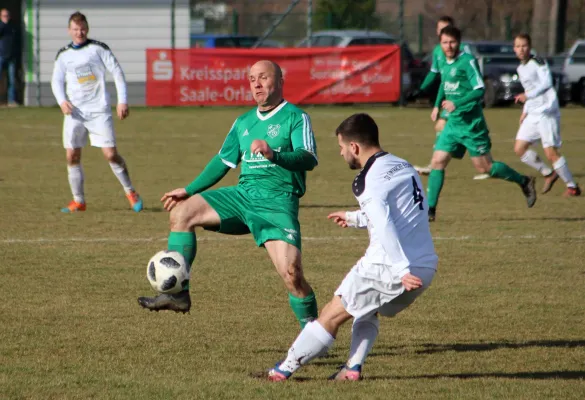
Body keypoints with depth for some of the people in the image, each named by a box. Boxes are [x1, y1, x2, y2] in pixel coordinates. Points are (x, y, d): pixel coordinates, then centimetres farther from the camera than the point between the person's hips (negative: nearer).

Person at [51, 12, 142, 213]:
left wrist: (122, 101, -7)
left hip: (99, 111, -3)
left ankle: (130, 192, 9)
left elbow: (117, 72, 0)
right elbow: (57, 80, 10)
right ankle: (78, 201, 7)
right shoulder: (63, 55, 9)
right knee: (72, 156, -3)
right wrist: (62, 101, -11)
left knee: (111, 154, -8)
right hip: (75, 112, 3)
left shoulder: (98, 48, 0)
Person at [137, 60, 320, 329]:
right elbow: (223, 161, 27)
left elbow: (308, 159, -17)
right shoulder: (243, 122, 19)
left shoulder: (295, 118, -2)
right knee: (182, 211, -7)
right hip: (243, 194, 7)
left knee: (291, 273, -21)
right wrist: (189, 190, 22)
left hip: (277, 202, -7)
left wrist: (273, 155, -35)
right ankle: (178, 294, -6)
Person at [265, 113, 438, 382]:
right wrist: (354, 218, 43)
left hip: (390, 268, -8)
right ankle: (353, 368, 16)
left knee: (333, 315, 5)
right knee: (368, 311, 30)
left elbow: (384, 226, -24)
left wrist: (402, 270, -29)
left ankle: (285, 369, 11)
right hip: (427, 267, 8)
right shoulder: (403, 166, 17)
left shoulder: (370, 180, -11)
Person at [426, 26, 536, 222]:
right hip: (453, 123, 7)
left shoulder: (467, 61, -14)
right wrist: (437, 105, 23)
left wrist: (456, 104, -29)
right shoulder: (446, 64, 10)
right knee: (437, 162, -3)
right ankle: (430, 210, -1)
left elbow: (479, 90, -21)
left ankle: (524, 182, 19)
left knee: (485, 167, -2)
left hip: (471, 123, -7)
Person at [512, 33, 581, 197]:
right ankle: (549, 174, 18)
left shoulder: (538, 63, -10)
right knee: (519, 149, 2)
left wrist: (527, 96, -32)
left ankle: (572, 186, 0)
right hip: (532, 114, 9)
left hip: (547, 111, -9)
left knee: (551, 152, -12)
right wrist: (525, 111, 20)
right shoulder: (521, 68, 17)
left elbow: (546, 83, -23)